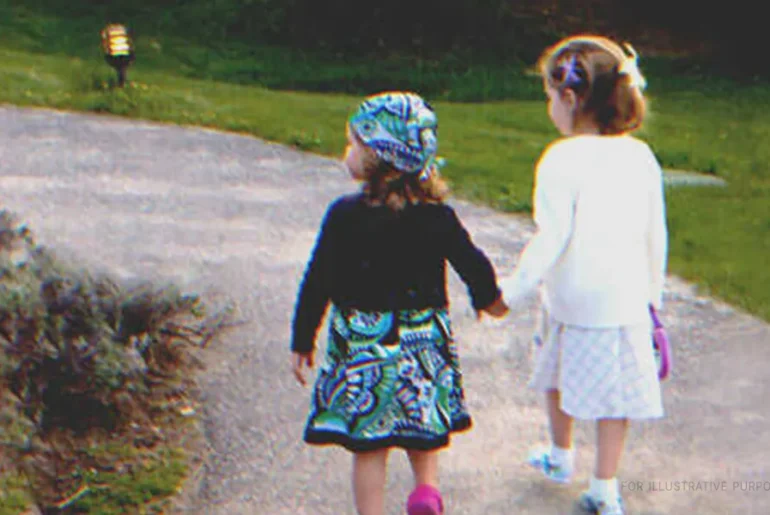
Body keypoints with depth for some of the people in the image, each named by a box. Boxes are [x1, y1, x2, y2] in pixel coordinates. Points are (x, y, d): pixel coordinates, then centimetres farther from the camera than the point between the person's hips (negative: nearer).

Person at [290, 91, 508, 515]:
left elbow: (317, 282, -7)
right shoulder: (436, 216, -6)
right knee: (422, 429, 23)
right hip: (422, 343, 2)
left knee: (368, 446, 7)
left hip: (360, 344, -2)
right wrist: (488, 299, 26)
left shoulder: (344, 215, -12)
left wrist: (302, 341, 3)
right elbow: (473, 265, 4)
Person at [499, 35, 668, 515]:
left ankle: (561, 456, 42)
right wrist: (653, 293, 20)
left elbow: (550, 240, -18)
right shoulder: (641, 156, 0)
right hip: (626, 298, 3)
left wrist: (512, 292, -10)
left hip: (571, 299, -3)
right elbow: (656, 236, 7)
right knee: (615, 389, 10)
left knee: (558, 374, 21)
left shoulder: (562, 160, -16)